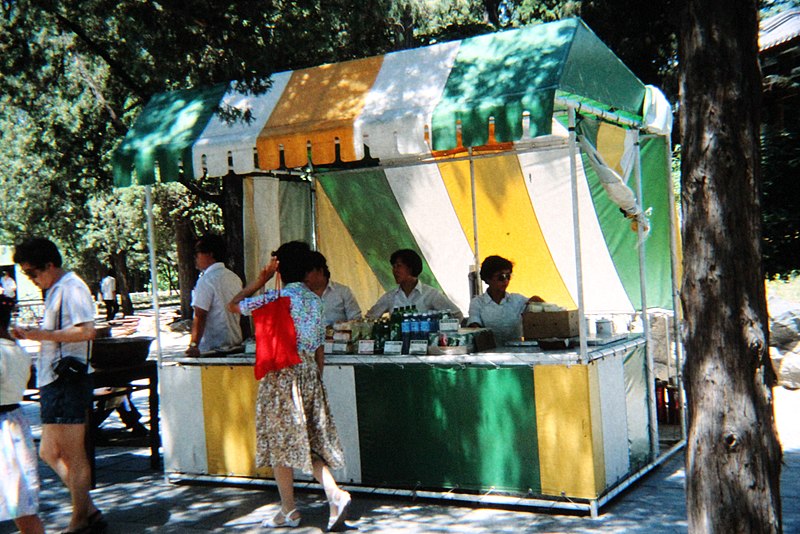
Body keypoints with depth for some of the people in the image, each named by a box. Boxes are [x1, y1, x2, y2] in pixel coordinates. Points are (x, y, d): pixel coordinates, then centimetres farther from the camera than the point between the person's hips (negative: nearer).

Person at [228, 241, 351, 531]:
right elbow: (320, 347, 11)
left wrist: (260, 280, 3)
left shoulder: (276, 298, -11)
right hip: (309, 372, 6)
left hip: (281, 374, -6)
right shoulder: (315, 300, 7)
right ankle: (335, 495, -5)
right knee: (309, 442, 11)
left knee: (280, 442, 5)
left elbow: (234, 305, 1)